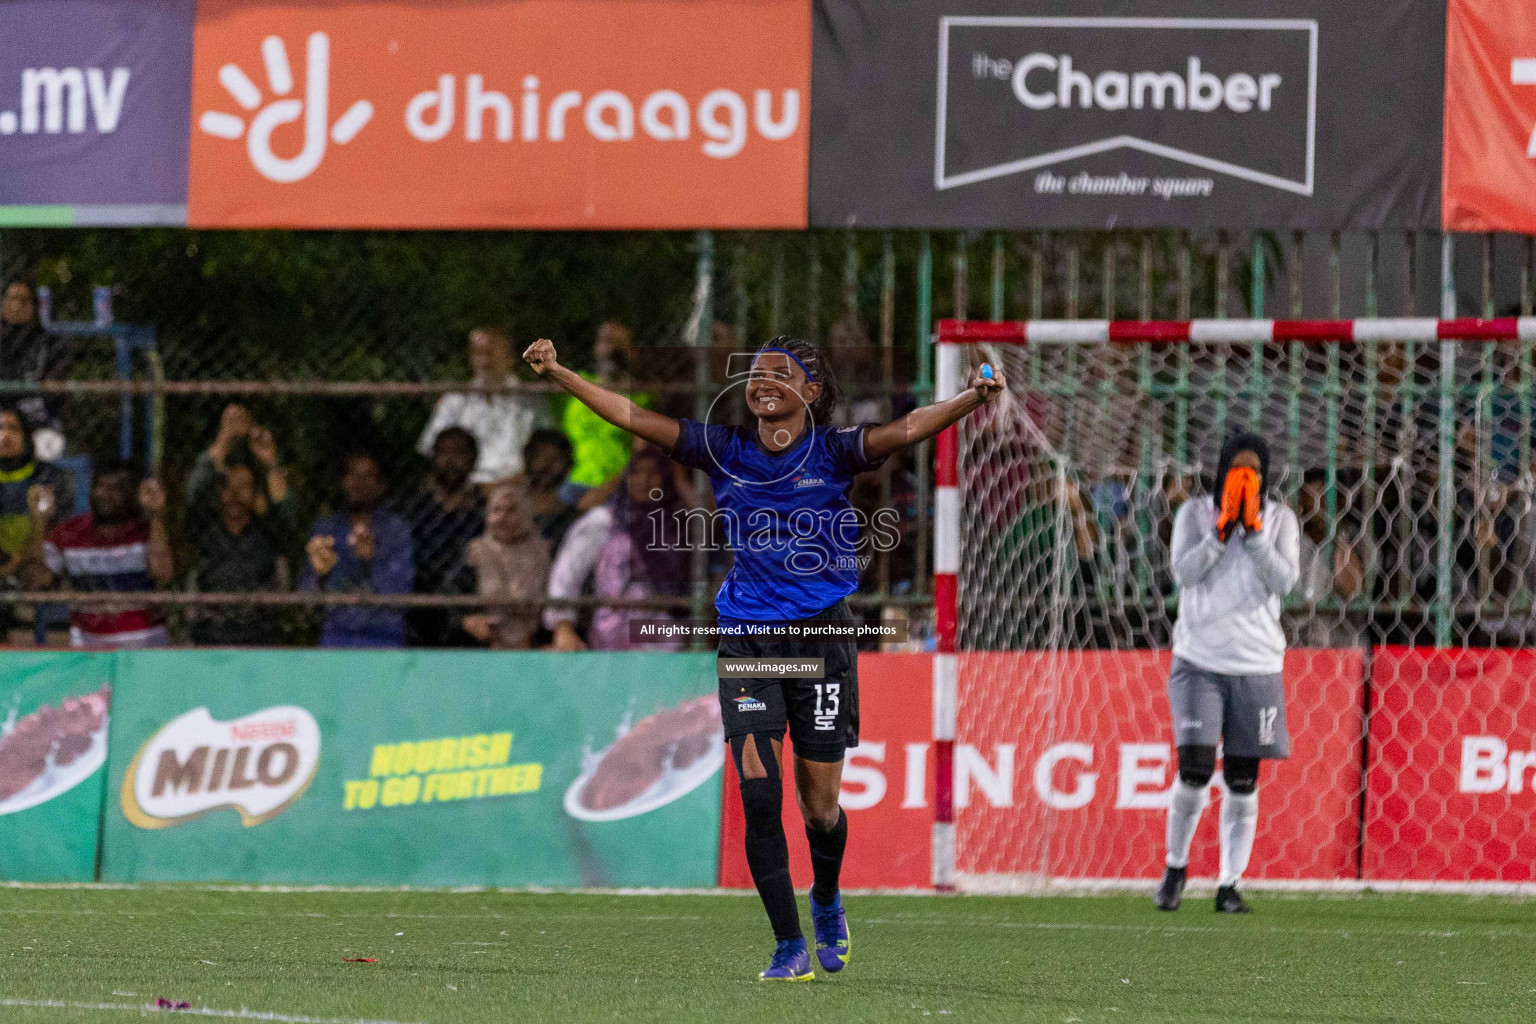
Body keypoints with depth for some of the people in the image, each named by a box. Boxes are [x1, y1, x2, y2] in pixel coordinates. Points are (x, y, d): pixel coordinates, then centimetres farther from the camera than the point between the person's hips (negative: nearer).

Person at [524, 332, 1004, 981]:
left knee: (819, 806, 3)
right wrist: (558, 375, -6)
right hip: (747, 639, 1)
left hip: (821, 636, -1)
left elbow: (907, 430, -19)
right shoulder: (726, 451, 3)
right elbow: (632, 418, 1)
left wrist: (971, 400, -36)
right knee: (759, 793, -12)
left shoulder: (833, 452, -4)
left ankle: (827, 900, 37)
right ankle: (790, 948, -4)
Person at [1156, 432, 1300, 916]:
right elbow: (1184, 572, -11)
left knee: (1243, 782, 1)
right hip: (1199, 661, -1)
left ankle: (1230, 884, 8)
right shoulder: (1195, 513, 3)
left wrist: (1252, 528, -15)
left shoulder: (1279, 519, 5)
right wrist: (1222, 527, -16)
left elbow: (1284, 580, -9)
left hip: (1257, 665, 1)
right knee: (1193, 771, -12)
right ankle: (1175, 867, 8)